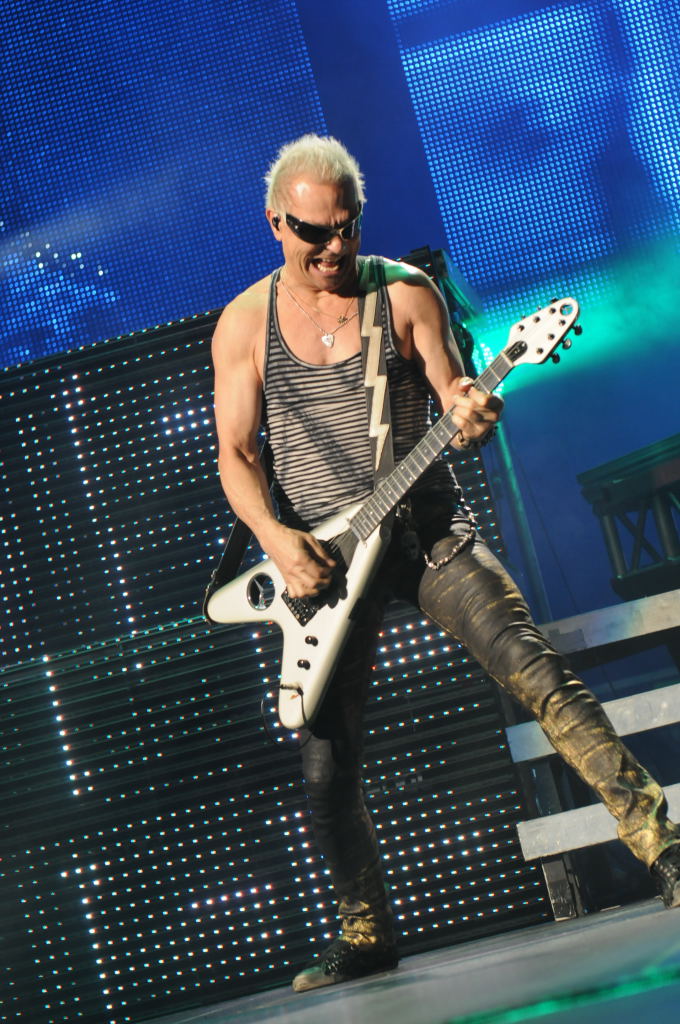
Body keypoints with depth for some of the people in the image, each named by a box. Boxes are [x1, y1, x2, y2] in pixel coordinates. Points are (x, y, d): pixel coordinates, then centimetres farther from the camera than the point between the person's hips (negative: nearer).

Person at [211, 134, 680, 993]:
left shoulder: (405, 292, 0)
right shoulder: (245, 322, 1)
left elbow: (454, 396, -1)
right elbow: (234, 453, 3)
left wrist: (472, 416, -26)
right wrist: (276, 537, -14)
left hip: (429, 530, 0)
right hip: (320, 557, 1)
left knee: (537, 673, -16)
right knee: (326, 766, -1)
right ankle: (366, 935, 17)